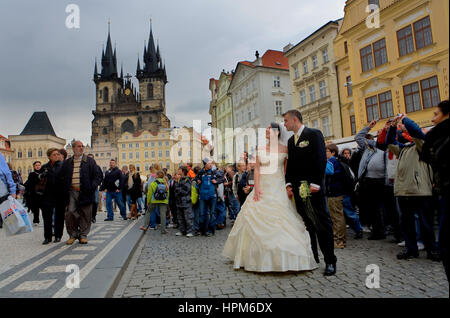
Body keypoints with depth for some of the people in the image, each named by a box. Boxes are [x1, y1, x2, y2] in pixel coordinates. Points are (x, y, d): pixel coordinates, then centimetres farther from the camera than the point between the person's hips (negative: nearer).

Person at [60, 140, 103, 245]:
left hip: (85, 192, -1)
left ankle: (83, 235, 16)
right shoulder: (67, 163, 13)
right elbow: (62, 177, 16)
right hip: (71, 192, 1)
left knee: (85, 214, 3)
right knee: (70, 213, -5)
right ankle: (72, 234, 11)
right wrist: (65, 190, 1)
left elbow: (98, 176, 4)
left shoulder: (90, 161, 8)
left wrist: (92, 187, -11)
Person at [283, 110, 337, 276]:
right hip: (297, 189, 7)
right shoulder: (291, 141, 17)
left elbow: (321, 160, -11)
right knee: (306, 224, 10)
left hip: (313, 187, -6)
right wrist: (288, 184, 6)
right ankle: (312, 257, 19)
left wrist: (316, 184, -17)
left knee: (322, 223, -1)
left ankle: (330, 261, 8)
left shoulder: (314, 134, -3)